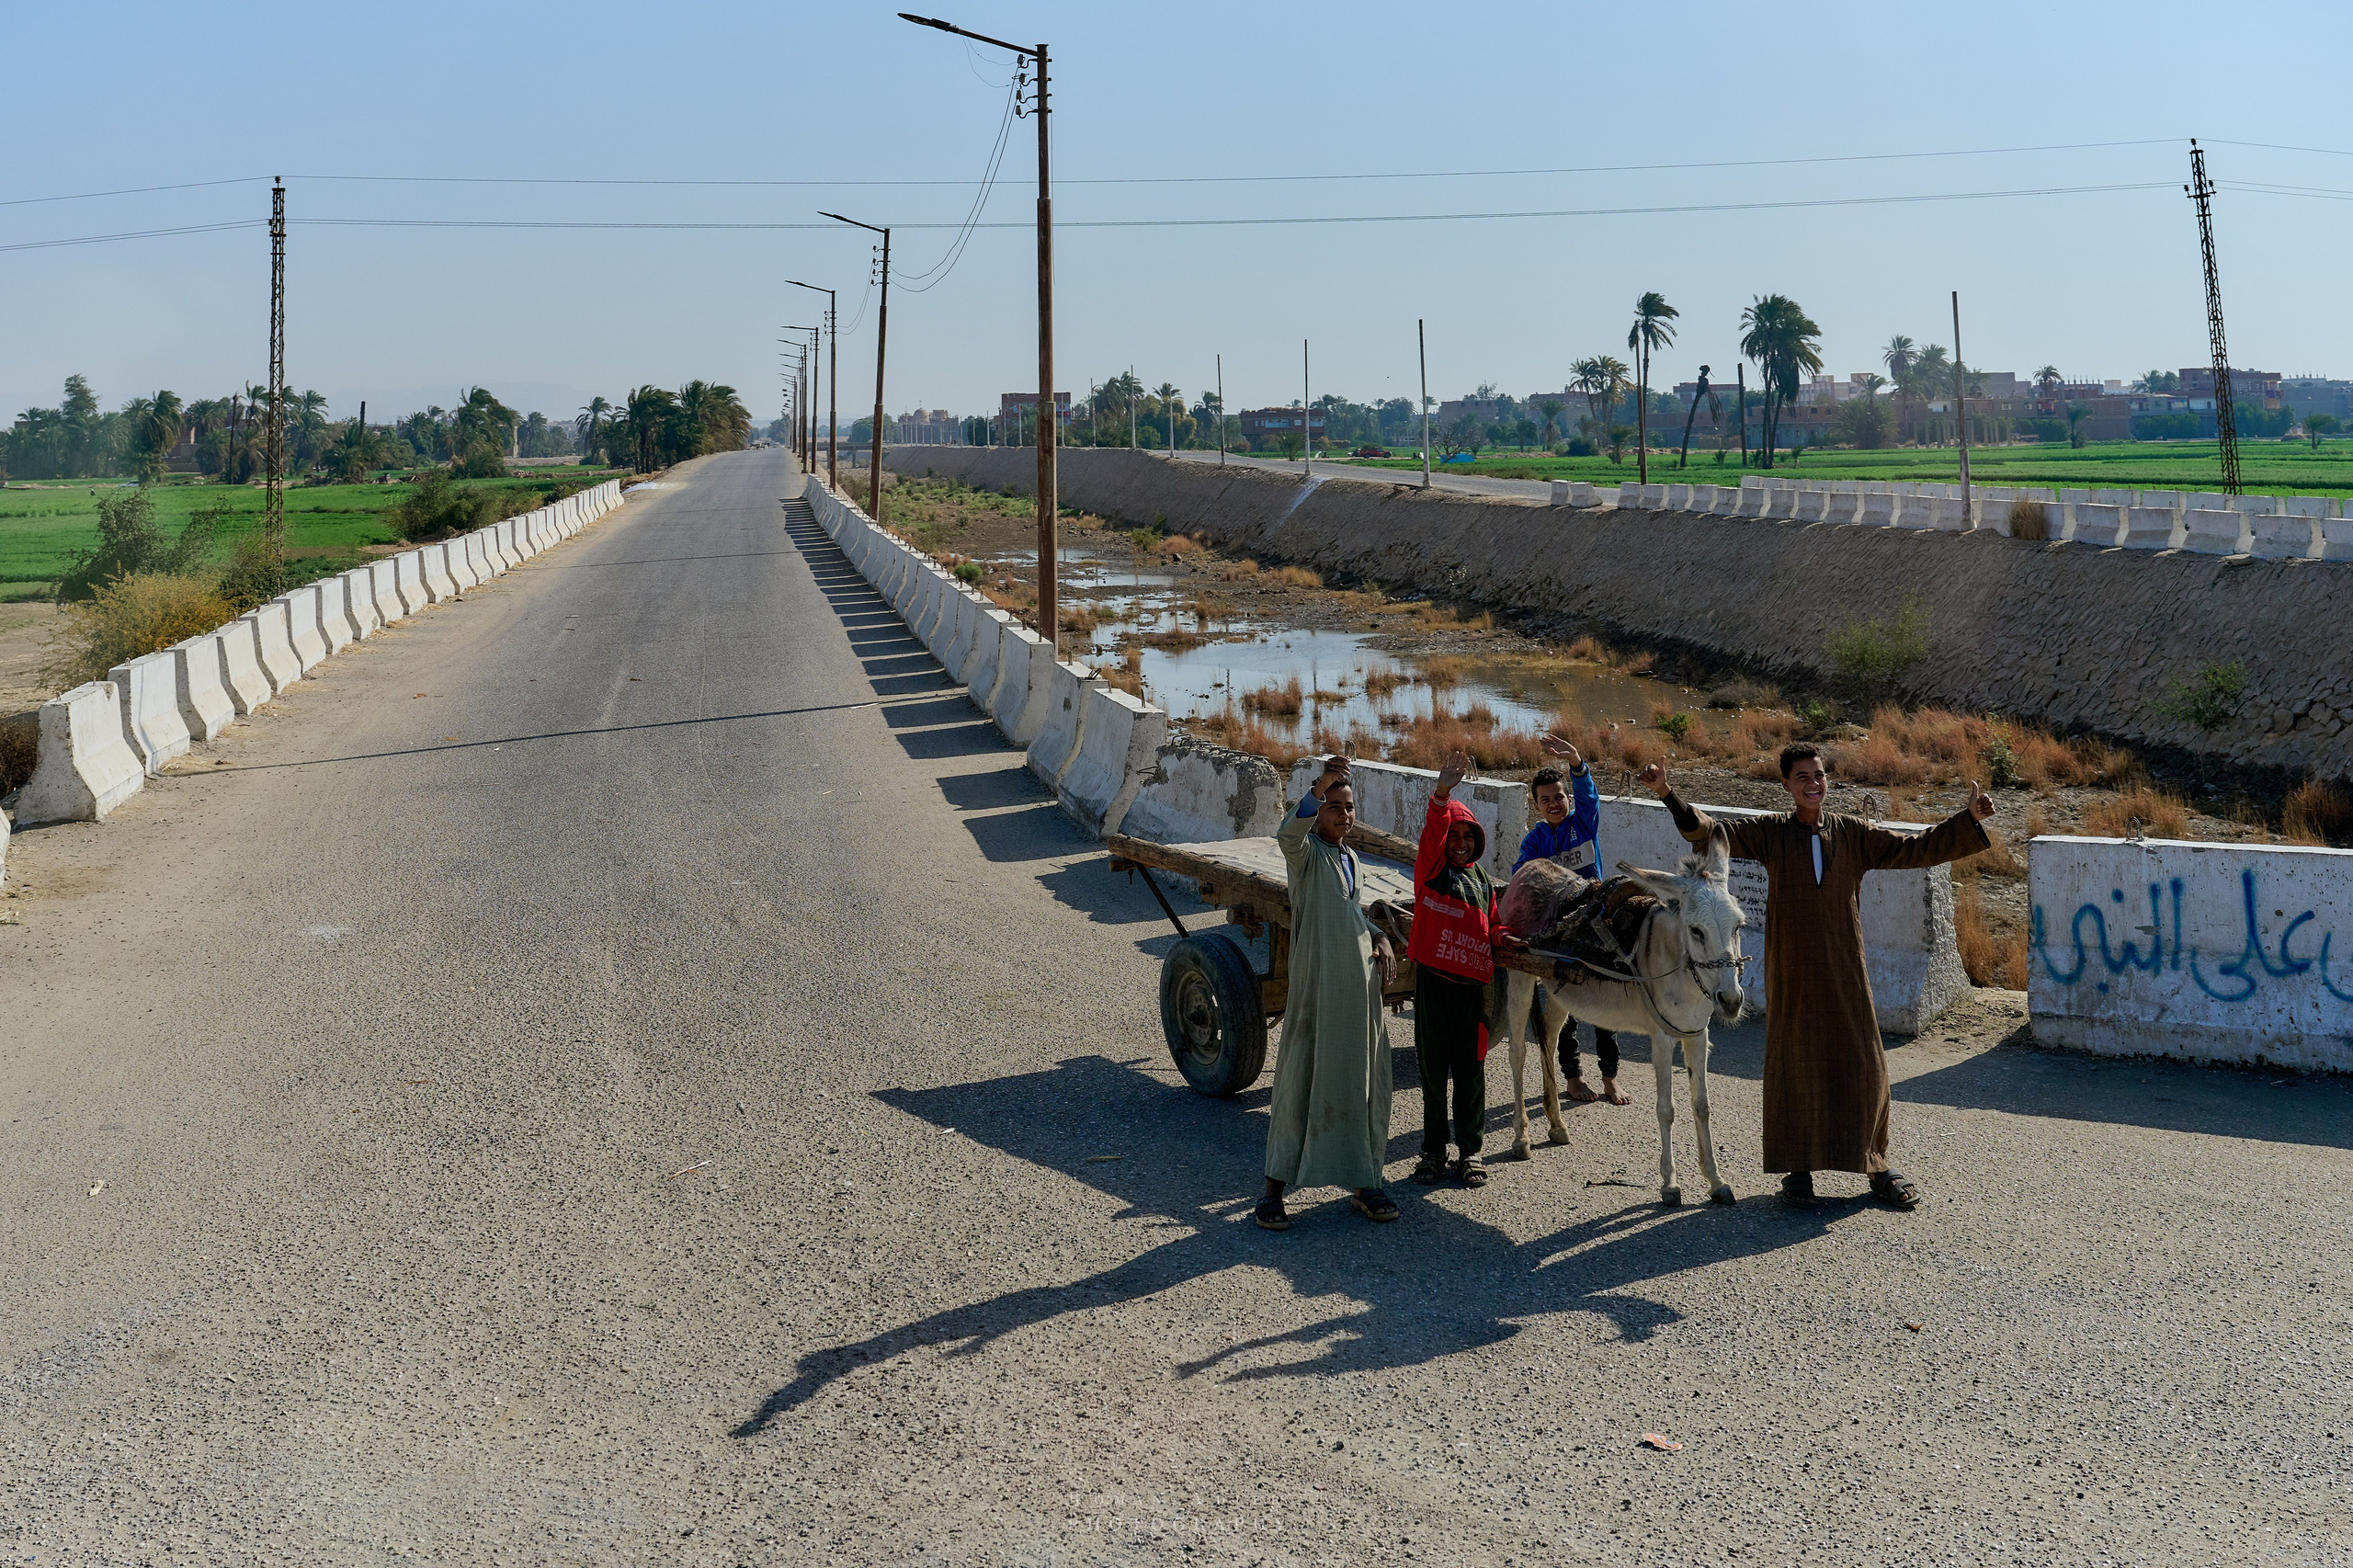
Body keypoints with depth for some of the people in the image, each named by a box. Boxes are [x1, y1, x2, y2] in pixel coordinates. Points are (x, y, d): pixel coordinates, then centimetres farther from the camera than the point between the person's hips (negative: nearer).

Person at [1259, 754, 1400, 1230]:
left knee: (1361, 1083, 10)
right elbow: (1288, 835, -31)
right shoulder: (1307, 852, -6)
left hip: (1362, 986, 7)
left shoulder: (1350, 858, 17)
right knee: (1301, 1080, -3)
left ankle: (1362, 1182, 20)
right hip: (1317, 988, -7)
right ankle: (1274, 1186, 4)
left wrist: (1379, 937, 12)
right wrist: (1318, 789, -47)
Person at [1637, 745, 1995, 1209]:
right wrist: (1670, 797, -25)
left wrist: (1969, 820, -2)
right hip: (1791, 971, -1)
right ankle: (1797, 1169, 14)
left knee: (1863, 1065, 4)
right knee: (1794, 1066, 4)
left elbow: (1916, 850, 7)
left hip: (1845, 971, 1)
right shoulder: (1769, 833, 0)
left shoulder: (1853, 834, 5)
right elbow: (1711, 832, -10)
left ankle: (1877, 1167, 18)